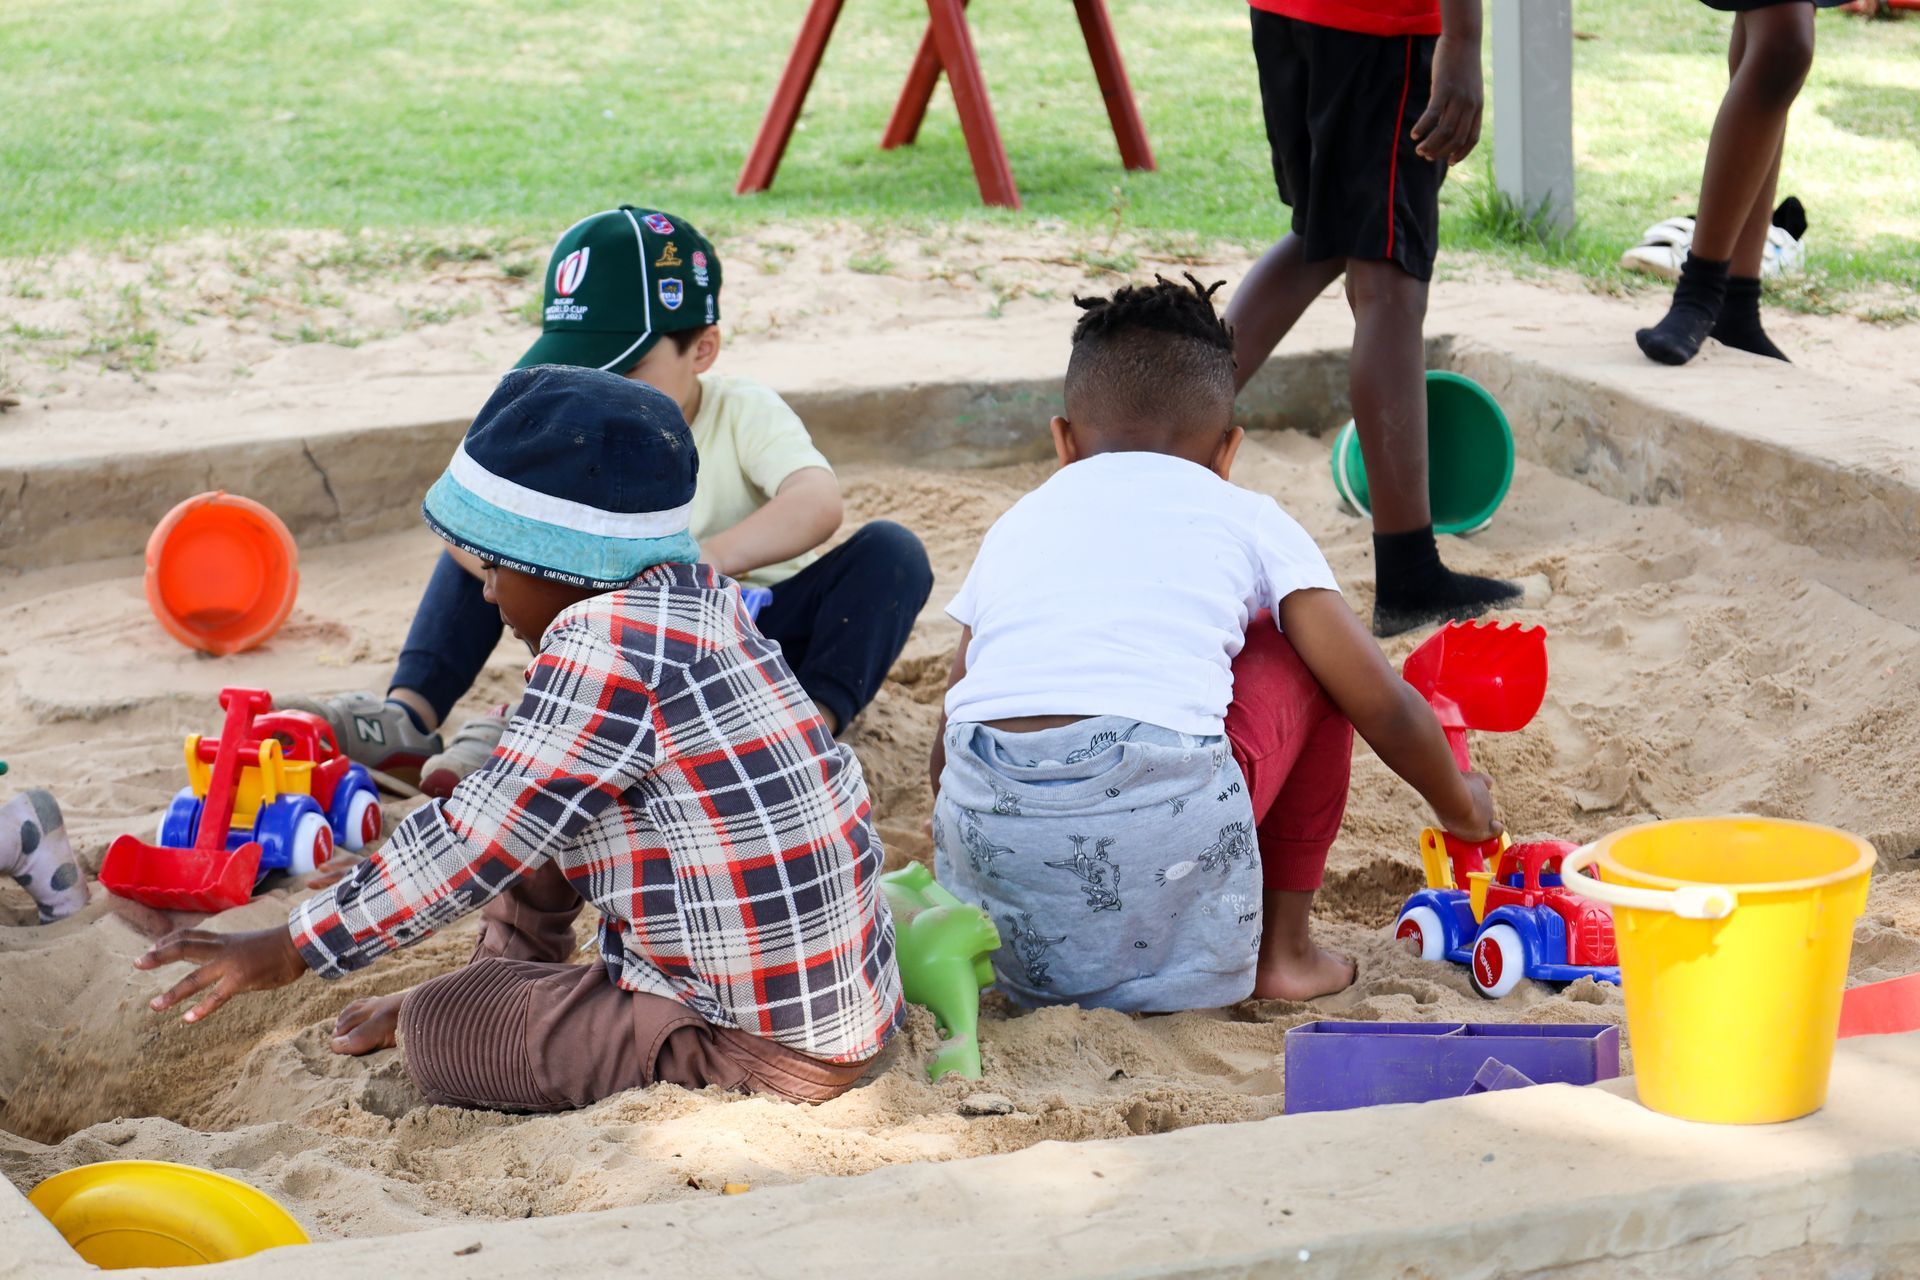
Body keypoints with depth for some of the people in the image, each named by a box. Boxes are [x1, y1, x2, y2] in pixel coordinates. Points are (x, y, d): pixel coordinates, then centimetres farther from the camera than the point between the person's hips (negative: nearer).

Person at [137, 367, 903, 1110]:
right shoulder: (697, 600, 8)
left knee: (437, 1035, -5)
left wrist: (286, 951, -7)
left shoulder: (605, 647, -21)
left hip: (778, 1048, -10)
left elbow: (474, 845, -16)